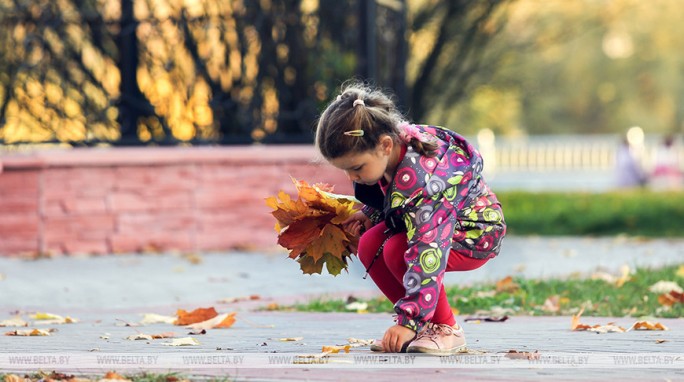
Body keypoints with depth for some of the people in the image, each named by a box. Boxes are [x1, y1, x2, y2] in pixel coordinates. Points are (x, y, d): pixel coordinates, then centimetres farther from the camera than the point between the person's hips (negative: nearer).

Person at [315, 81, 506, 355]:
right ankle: (424, 323, 0)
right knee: (369, 245, -12)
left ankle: (447, 329, -12)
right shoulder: (390, 149, -14)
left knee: (397, 251, -30)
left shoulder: (421, 178, -39)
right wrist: (368, 215, -4)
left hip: (475, 234, -9)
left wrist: (408, 321, -42)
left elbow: (427, 253, -41)